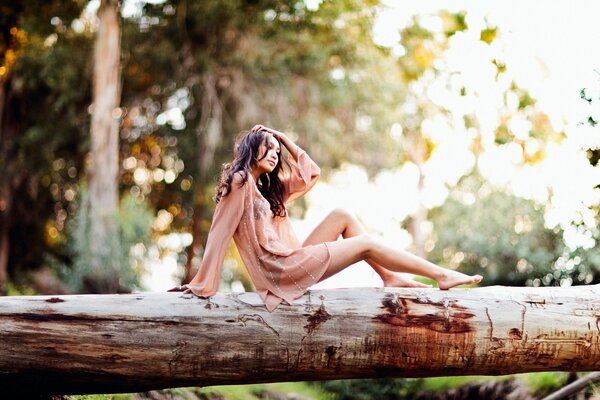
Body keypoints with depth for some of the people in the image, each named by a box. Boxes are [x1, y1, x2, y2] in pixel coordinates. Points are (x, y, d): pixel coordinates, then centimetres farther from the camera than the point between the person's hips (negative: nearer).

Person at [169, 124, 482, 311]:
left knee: (342, 216, 7)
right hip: (282, 268, -10)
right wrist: (200, 286, -19)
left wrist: (284, 138, 22)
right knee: (365, 243, -5)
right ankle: (441, 275, 2)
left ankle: (391, 278, 0)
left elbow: (310, 173, 28)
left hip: (292, 261, 10)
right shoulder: (239, 183, -6)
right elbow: (219, 234, -14)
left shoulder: (268, 187, 23)